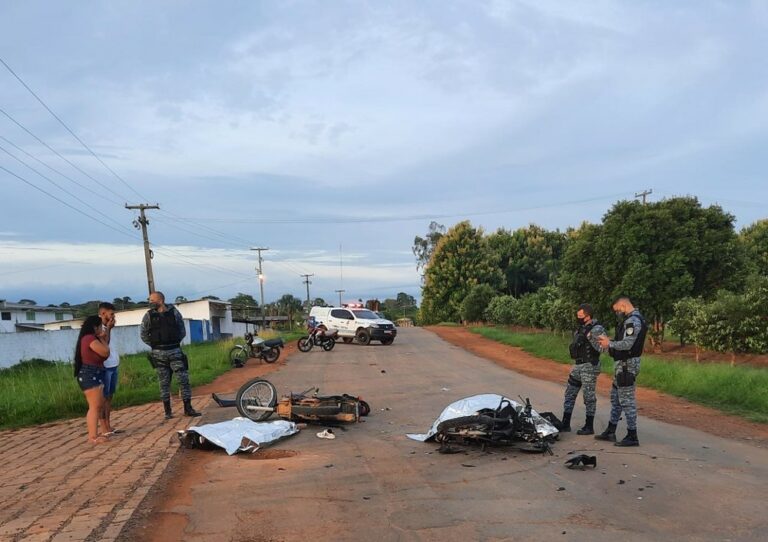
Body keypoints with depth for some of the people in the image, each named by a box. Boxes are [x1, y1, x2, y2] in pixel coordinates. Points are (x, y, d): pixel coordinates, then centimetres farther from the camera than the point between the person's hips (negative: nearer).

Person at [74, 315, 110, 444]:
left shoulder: (90, 338, 18)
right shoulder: (90, 338, -16)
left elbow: (103, 354, 16)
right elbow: (105, 352, -17)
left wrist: (103, 339, 10)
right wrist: (103, 339, -2)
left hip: (93, 375, 11)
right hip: (90, 375, -11)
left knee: (99, 405, 14)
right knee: (94, 406, -11)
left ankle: (93, 434, 18)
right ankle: (93, 437, -10)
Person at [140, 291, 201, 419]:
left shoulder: (174, 312, 1)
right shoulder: (148, 316, 1)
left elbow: (182, 331, 7)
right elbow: (144, 335, 6)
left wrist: (175, 341, 0)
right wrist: (155, 344, 3)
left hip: (175, 351, 0)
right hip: (159, 353, 0)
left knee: (184, 379, -3)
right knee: (164, 383, 4)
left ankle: (188, 408, 4)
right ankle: (168, 411, 11)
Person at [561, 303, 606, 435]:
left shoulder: (597, 329, -13)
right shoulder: (580, 329, 12)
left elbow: (600, 348, -23)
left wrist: (589, 336, -27)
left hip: (589, 367, -8)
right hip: (577, 366, 9)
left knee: (589, 397, 0)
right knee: (570, 394, 11)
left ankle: (589, 427, 10)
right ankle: (565, 424, 19)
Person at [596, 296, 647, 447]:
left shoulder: (633, 321, -17)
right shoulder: (630, 320, 15)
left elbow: (627, 344, -25)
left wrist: (609, 344, -12)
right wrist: (609, 341, 6)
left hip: (627, 365, -11)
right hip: (622, 364, 11)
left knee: (627, 400, -5)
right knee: (615, 398, 17)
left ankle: (632, 437, 2)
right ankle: (610, 431, 26)